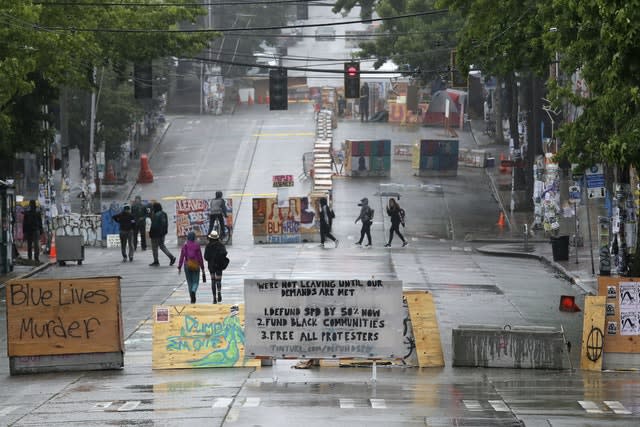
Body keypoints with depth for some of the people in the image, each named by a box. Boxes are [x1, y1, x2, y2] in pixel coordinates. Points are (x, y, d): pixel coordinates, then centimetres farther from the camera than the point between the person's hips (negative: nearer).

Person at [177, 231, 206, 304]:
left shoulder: (184, 245, -4)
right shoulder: (197, 245, -7)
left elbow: (182, 257, -5)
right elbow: (200, 257, -4)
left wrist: (179, 267, 0)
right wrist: (202, 268, 3)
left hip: (187, 265, 1)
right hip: (195, 265, -1)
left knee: (190, 282, 13)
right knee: (196, 282, 6)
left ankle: (192, 299, 14)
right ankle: (193, 291, -26)